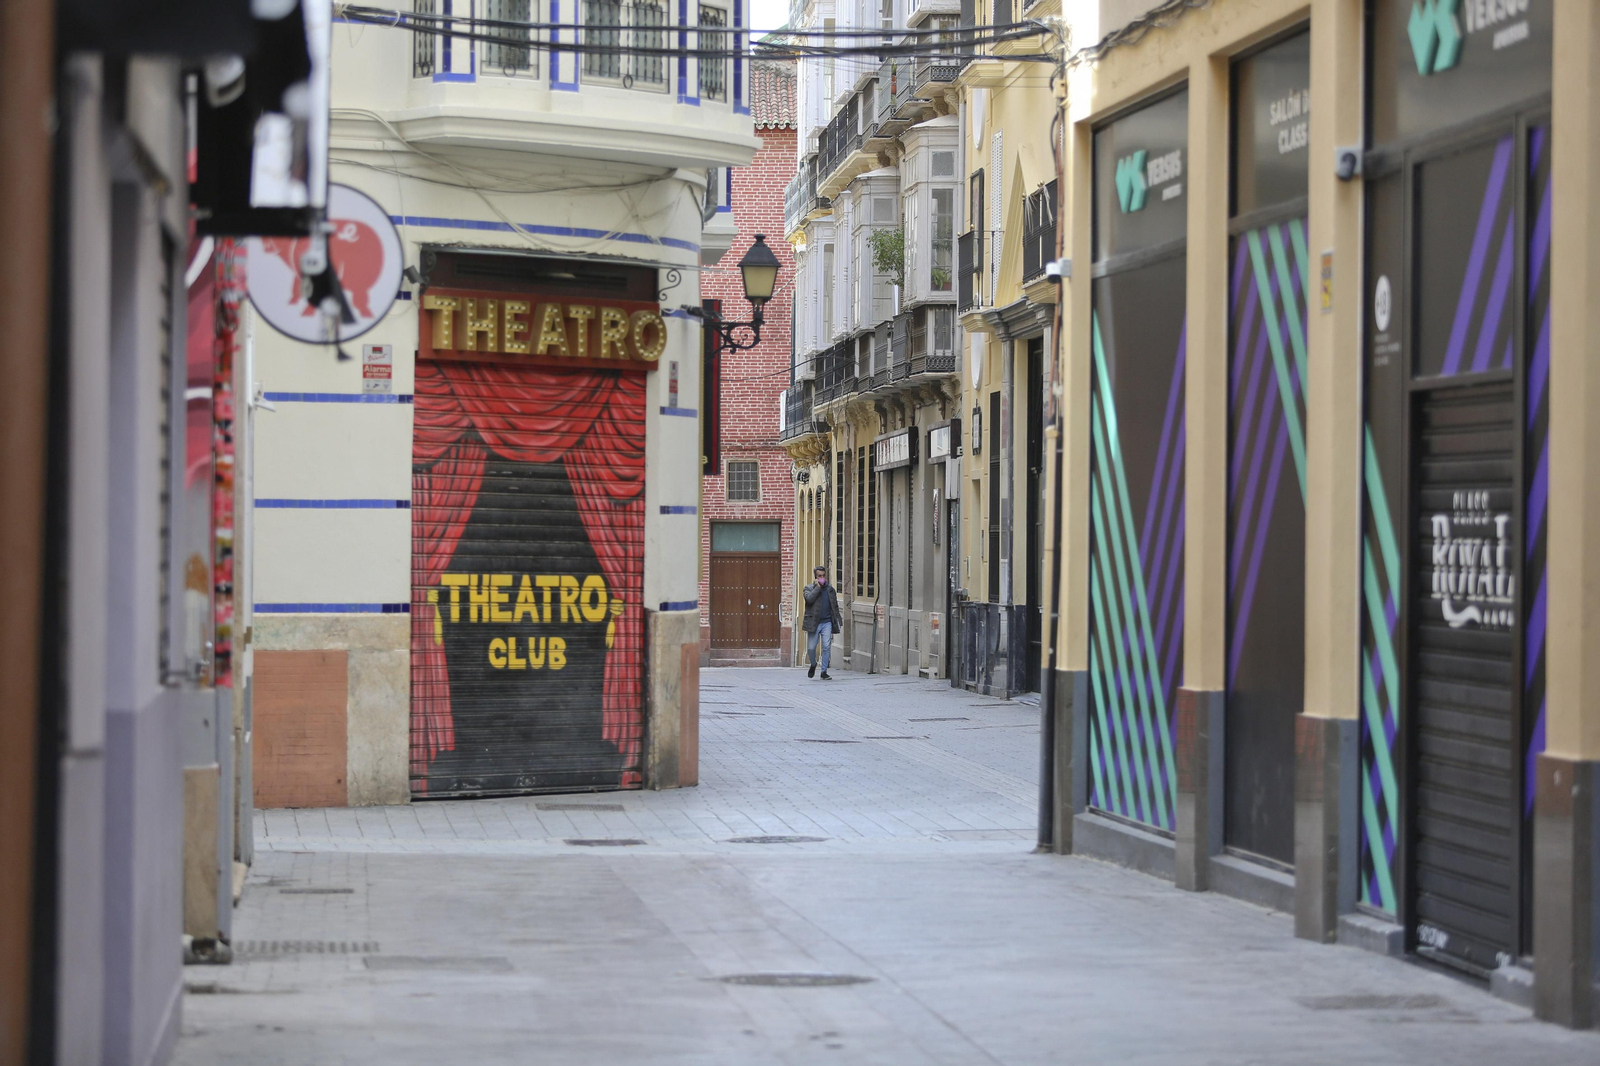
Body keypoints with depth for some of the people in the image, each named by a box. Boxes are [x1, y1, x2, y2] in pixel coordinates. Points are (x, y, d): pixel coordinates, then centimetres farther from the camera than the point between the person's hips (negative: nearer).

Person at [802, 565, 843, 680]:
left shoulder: (830, 589, 14)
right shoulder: (809, 588, 4)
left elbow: (835, 606, 19)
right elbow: (809, 599, -17)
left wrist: (839, 619, 13)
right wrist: (818, 587, -11)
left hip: (827, 623, 2)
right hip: (814, 623, -2)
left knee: (826, 647, -4)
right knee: (811, 648, -2)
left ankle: (824, 672, 3)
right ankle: (813, 665, 27)